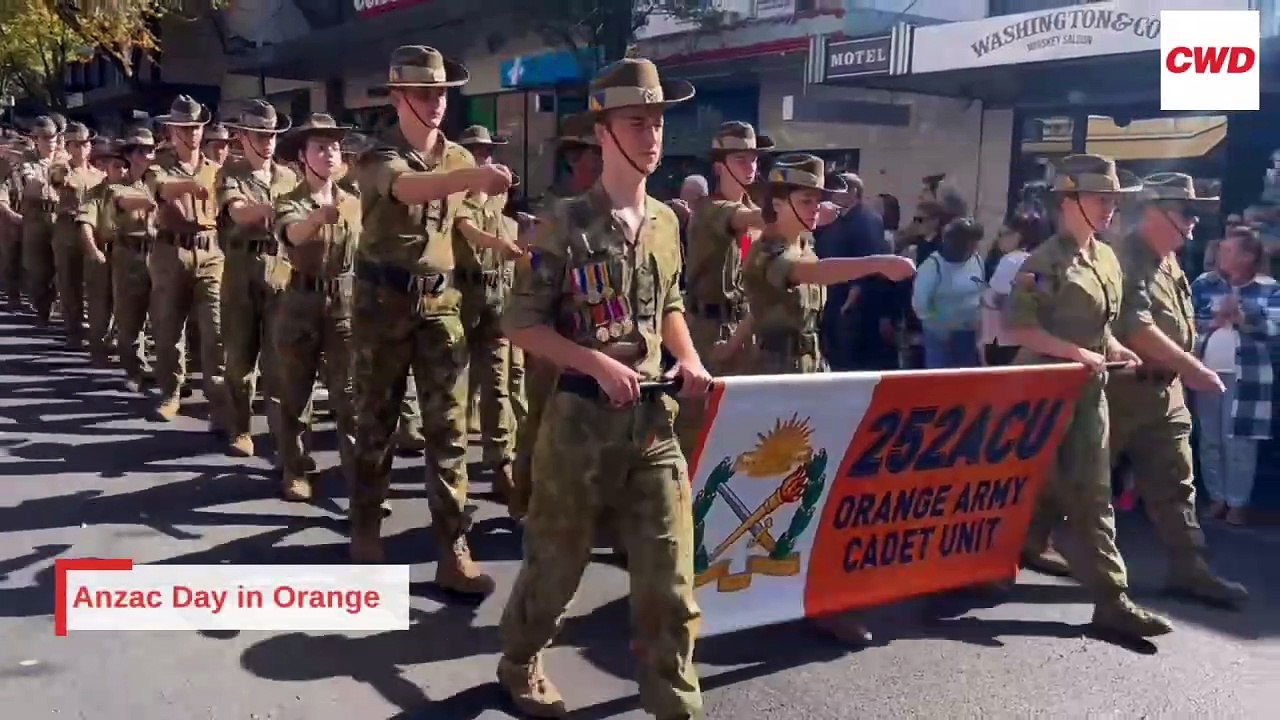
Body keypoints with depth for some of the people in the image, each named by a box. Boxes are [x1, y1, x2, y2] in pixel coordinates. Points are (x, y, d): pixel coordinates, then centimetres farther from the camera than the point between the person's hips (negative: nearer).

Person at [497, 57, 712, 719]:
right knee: (558, 558, 12)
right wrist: (597, 364, -19)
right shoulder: (566, 224, -9)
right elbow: (521, 323, -8)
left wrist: (689, 362, 4)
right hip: (582, 415, -4)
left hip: (654, 417, 5)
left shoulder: (666, 222, 8)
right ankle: (520, 663, 39)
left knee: (669, 570, 5)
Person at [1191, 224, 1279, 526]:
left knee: (1239, 441, -1)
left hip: (1245, 376, -3)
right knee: (1209, 440, 10)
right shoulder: (1203, 283, 8)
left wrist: (1242, 317, -16)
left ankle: (1238, 502, 10)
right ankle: (1217, 497, 22)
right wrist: (1214, 321, -14)